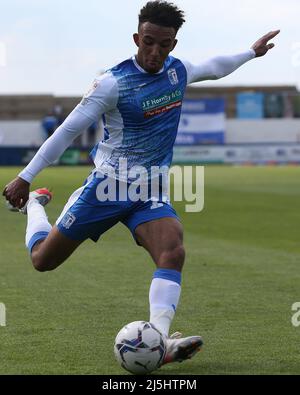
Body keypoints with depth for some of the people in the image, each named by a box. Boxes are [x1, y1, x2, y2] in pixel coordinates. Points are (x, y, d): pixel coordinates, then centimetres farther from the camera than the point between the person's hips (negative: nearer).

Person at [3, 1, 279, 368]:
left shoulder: (177, 70, 2)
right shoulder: (114, 83, -17)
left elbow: (213, 67, 27)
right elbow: (68, 130, -12)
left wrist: (251, 52, 35)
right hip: (107, 185, -4)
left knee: (173, 251, -26)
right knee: (43, 259, 4)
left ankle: (159, 341, -36)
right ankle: (34, 205, 37)